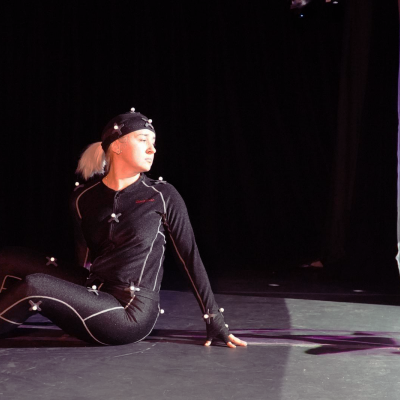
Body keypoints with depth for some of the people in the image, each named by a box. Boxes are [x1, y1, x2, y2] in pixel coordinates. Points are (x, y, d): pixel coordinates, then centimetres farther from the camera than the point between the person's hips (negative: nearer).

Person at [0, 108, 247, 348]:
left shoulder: (163, 197, -7)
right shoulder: (84, 198, 4)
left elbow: (190, 258, -3)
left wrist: (216, 323, -2)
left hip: (132, 313, -5)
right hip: (93, 295, 5)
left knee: (32, 288, -23)